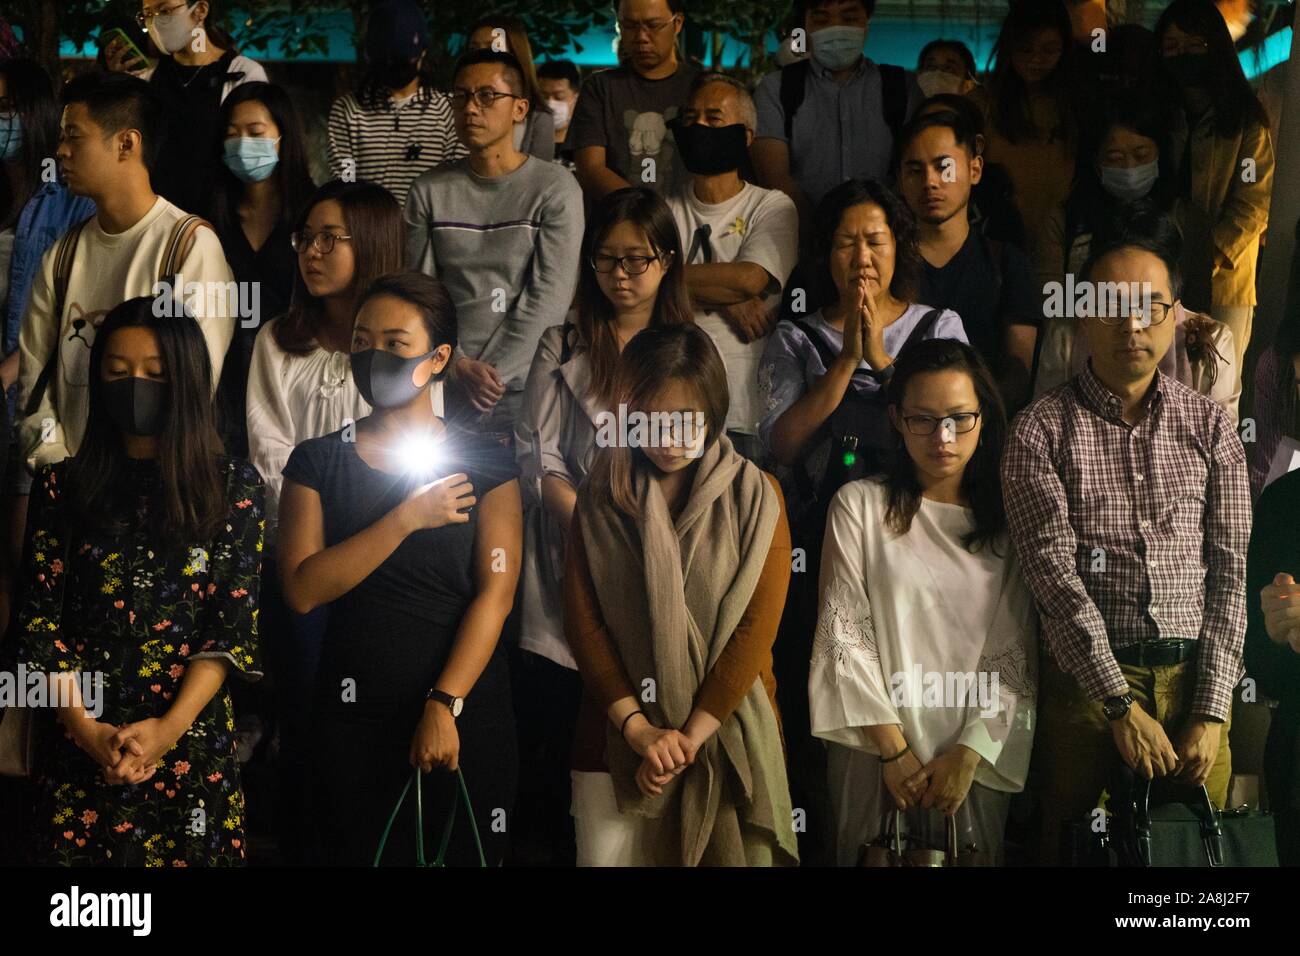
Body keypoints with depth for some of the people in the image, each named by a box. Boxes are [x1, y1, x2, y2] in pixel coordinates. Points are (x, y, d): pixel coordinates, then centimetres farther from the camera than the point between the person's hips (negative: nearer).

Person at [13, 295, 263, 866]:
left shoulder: (233, 487, 2)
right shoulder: (64, 486, 5)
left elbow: (235, 624, -4)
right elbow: (40, 621, 0)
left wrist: (170, 727, -15)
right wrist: (84, 728, -12)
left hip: (193, 740, -1)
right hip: (78, 746, 1)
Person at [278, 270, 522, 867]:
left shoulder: (486, 464, 2)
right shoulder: (317, 462, 4)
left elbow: (495, 593, -7)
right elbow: (302, 589, -8)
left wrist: (444, 705, -17)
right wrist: (407, 520, -14)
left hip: (466, 717, -1)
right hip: (353, 721, 1)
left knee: (465, 855, 5)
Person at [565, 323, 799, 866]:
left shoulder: (756, 495, 0)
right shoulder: (600, 499, 4)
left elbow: (756, 626, -6)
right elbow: (583, 622, -1)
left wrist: (690, 735, -11)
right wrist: (638, 728, -11)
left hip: (729, 735, -1)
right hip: (619, 740, 1)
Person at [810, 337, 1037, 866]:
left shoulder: (1005, 520, 6)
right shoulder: (859, 505, -1)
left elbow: (1015, 654, 1)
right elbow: (844, 634, -6)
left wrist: (970, 753, -11)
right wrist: (895, 750, -11)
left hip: (978, 761, 2)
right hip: (878, 758, -2)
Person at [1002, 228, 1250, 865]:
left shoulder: (1209, 426, 9)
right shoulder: (1041, 430, 1)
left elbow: (1229, 572, 4)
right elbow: (1054, 572, -8)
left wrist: (1212, 712, -5)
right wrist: (1123, 706, -14)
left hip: (1195, 675, 2)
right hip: (1086, 680, -2)